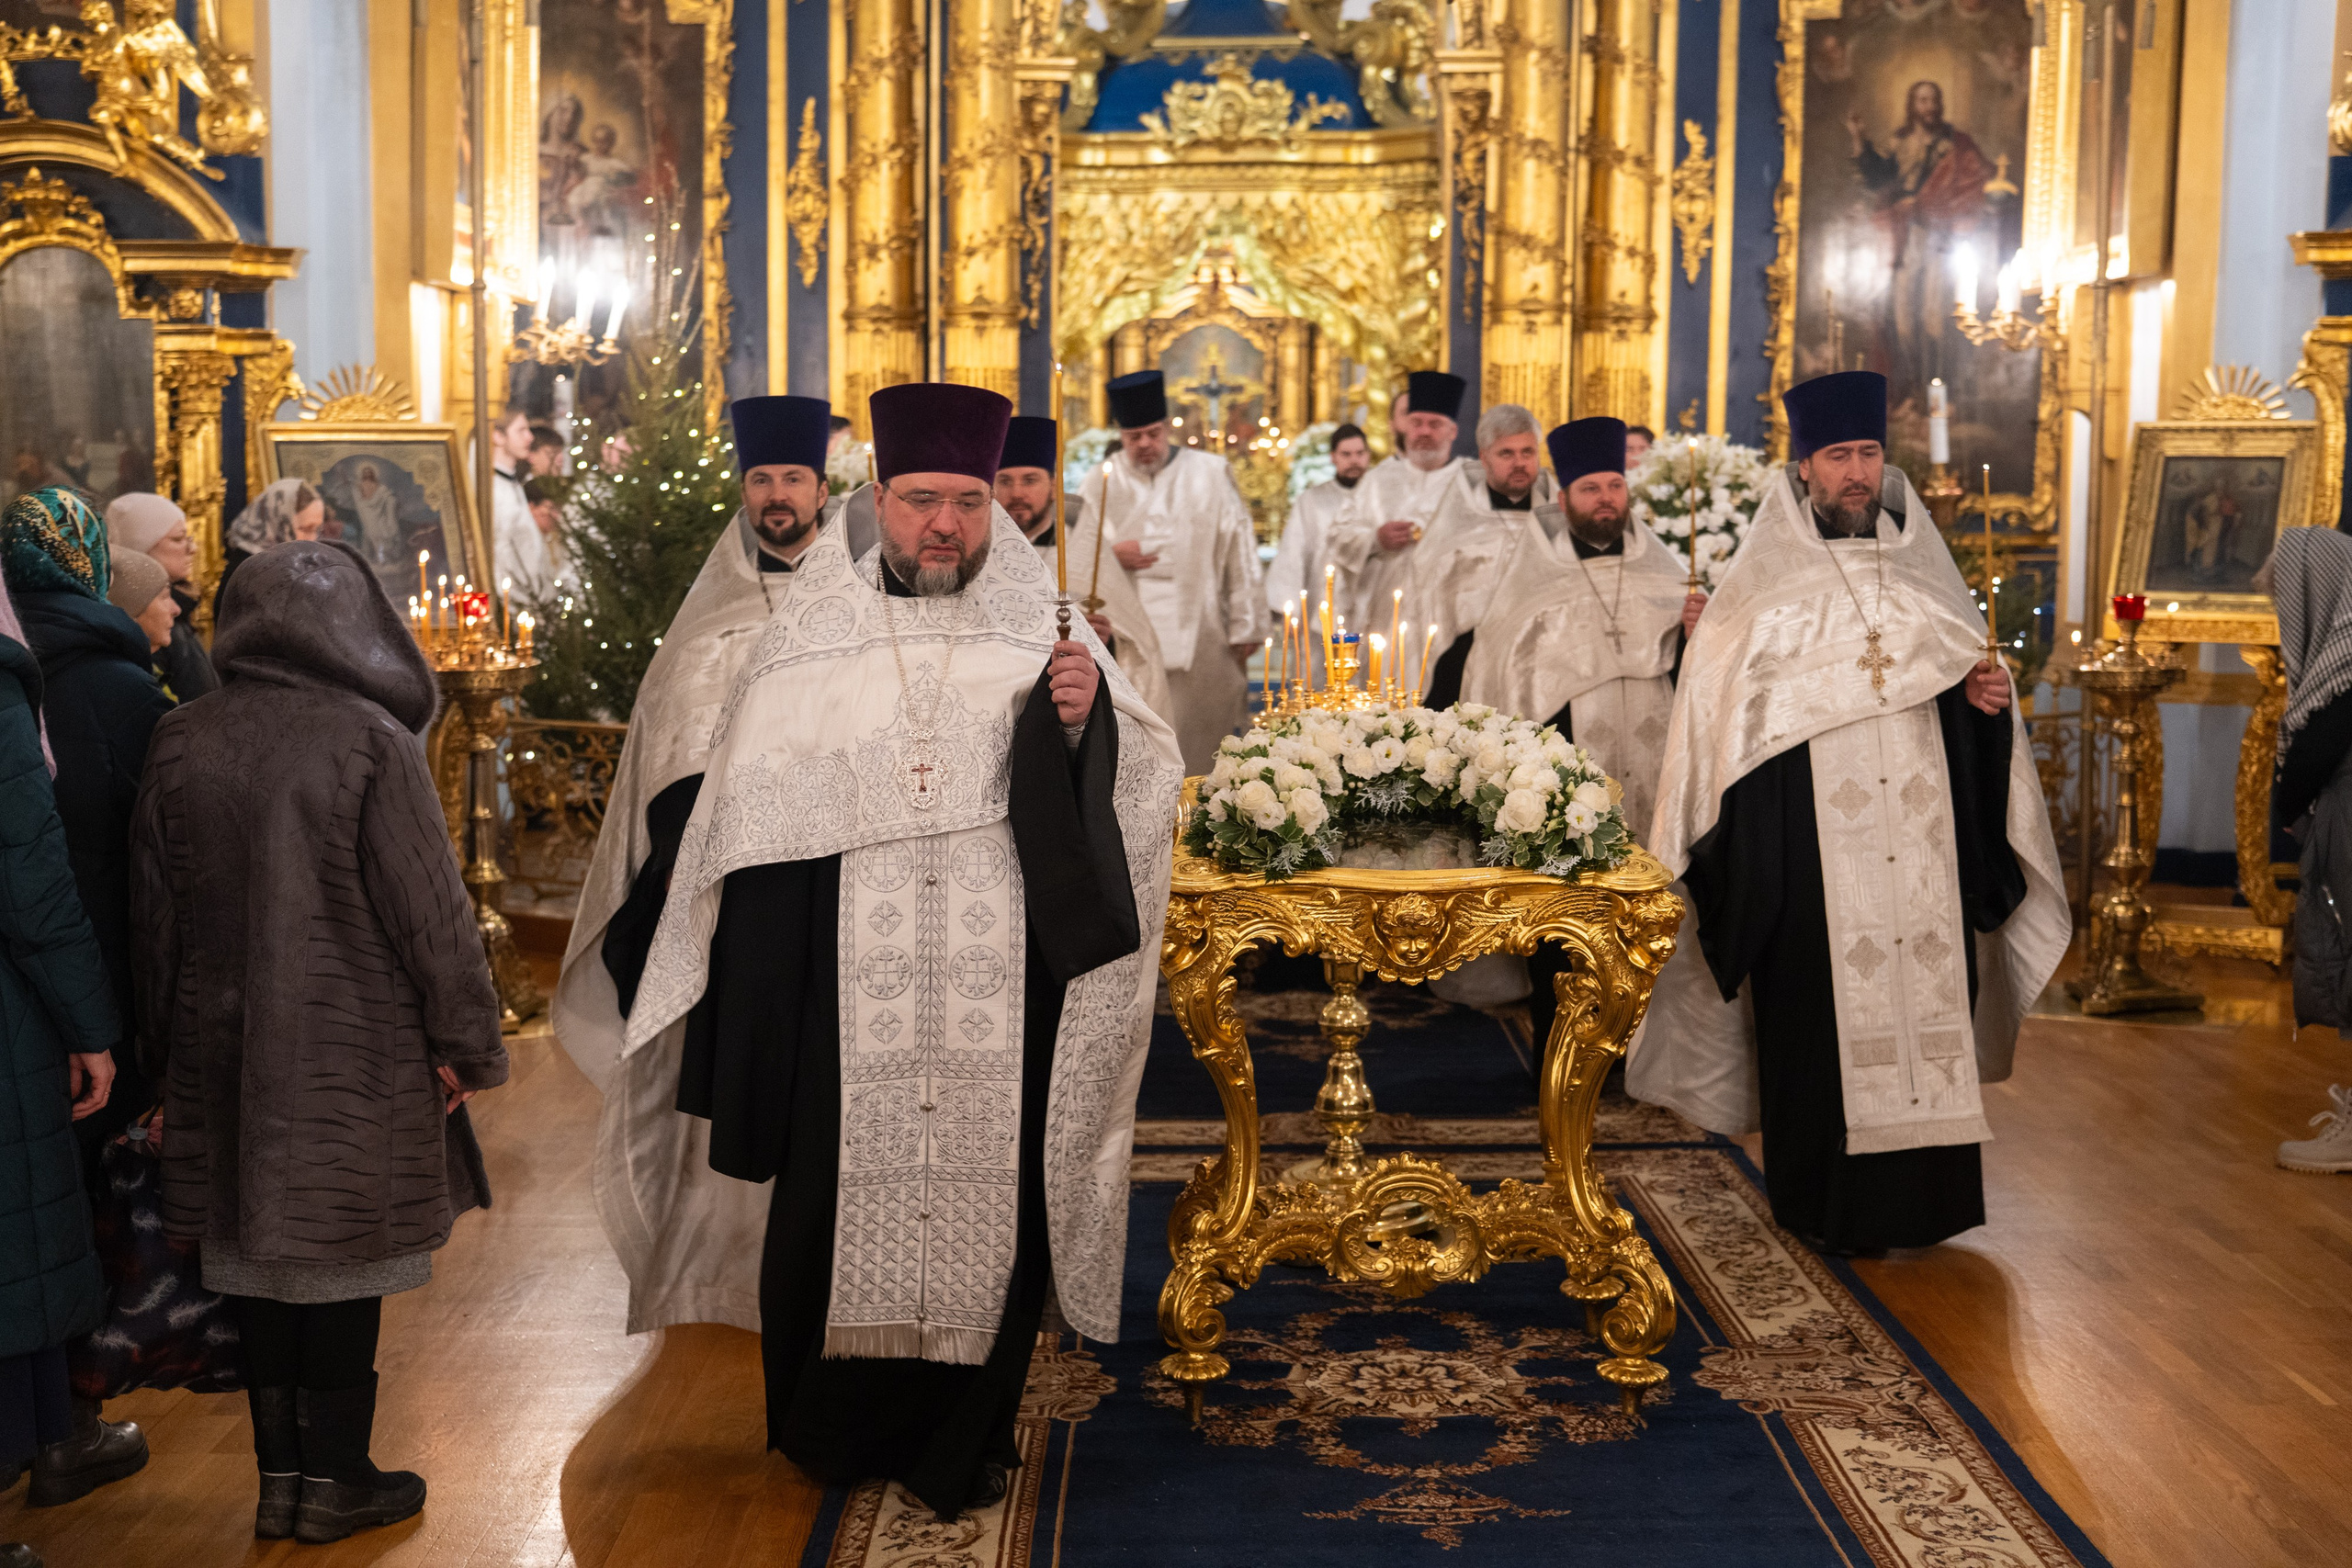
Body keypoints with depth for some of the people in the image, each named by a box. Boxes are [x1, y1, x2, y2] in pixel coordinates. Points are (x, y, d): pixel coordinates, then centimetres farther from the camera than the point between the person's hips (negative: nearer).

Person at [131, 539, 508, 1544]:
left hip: (224, 1048, 5)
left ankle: (280, 1477, 23)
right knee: (342, 1258, 6)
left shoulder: (179, 744, 2)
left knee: (256, 1258, 13)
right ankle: (336, 1481, 17)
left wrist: (168, 1048, 19)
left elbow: (155, 912, 9)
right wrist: (464, 1040, -2)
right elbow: (428, 906, -12)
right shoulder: (369, 741, -13)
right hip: (354, 1049, -4)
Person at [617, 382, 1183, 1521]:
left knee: (988, 1206, 4)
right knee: (837, 1201, 5)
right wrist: (750, 1027, 1)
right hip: (846, 1005, 0)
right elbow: (756, 836, 4)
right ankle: (838, 1424, 30)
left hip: (998, 1009, 0)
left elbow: (1122, 800, -1)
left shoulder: (1043, 637, 5)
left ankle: (966, 1439, 25)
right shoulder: (812, 645, 4)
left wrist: (1083, 724, -21)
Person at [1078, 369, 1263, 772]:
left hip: (1199, 635, -1)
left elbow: (1238, 553, 6)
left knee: (1201, 748, -1)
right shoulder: (1101, 483, 11)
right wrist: (1112, 555, -8)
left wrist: (1245, 627, 2)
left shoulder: (1210, 475, 8)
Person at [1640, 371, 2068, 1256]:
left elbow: (1968, 695, 20)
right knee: (1823, 1017, -3)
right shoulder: (1760, 592, 1)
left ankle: (1918, 1196, 16)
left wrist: (1988, 701, 0)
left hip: (1922, 847, 4)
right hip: (1810, 852, -4)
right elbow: (1719, 719, -2)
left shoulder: (1925, 580, 13)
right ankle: (1827, 1206, 10)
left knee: (1925, 994, 4)